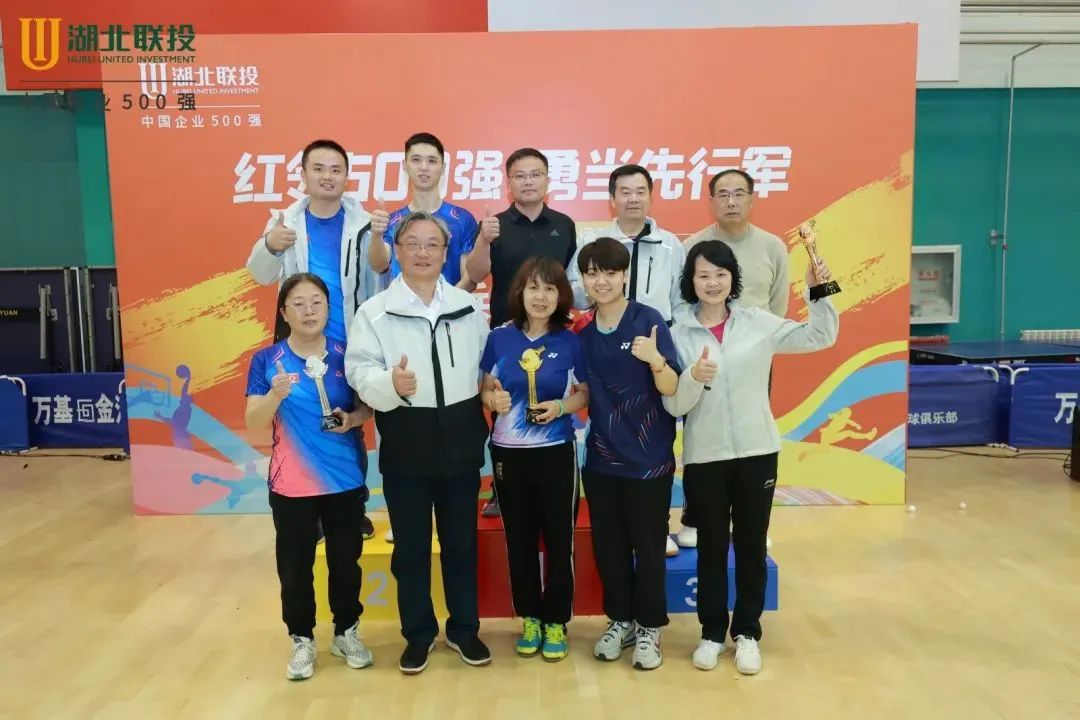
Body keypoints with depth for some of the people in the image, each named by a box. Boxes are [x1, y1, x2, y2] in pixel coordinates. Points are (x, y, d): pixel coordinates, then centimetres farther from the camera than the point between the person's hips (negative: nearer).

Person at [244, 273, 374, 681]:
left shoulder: (345, 356, -1)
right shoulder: (266, 360, -6)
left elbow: (368, 406, 8)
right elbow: (253, 424, -10)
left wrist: (352, 419, -14)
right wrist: (275, 394, -29)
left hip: (346, 481, 2)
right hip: (291, 486, -1)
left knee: (346, 561, 12)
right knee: (295, 566, 9)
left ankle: (347, 631, 32)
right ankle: (302, 640, 27)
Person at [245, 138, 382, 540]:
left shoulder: (363, 223, -4)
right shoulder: (285, 222, 0)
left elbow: (380, 280, -12)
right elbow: (262, 275, -12)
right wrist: (270, 246, -33)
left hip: (351, 347, -1)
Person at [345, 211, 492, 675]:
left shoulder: (469, 306, 7)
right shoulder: (374, 311, -3)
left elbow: (487, 364, 13)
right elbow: (359, 371, -12)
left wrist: (492, 398, 4)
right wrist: (390, 383, -30)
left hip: (460, 441, 2)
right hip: (405, 446, -2)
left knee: (461, 541, 13)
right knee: (410, 546, 10)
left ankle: (464, 628, 30)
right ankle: (418, 633, 28)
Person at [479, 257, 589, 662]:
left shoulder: (571, 342, -5)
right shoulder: (499, 338, -2)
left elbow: (586, 393, 2)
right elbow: (485, 389, 6)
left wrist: (562, 407, -16)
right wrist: (493, 400, -16)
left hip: (556, 453, -1)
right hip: (507, 453, 2)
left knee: (558, 539, 6)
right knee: (519, 539, 12)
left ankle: (556, 622, 23)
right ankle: (529, 618, 29)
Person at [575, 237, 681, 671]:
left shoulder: (649, 320, -11)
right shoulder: (583, 334, 4)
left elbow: (671, 389, -16)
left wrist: (655, 360, -33)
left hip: (649, 458, -4)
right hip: (601, 458, 5)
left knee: (648, 546, 8)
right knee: (608, 546, 14)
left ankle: (649, 627, 26)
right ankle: (620, 620, 32)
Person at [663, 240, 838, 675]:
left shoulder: (759, 323, 0)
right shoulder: (678, 335, -3)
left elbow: (819, 338, 4)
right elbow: (673, 405, -7)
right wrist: (693, 377, -26)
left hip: (757, 452, 1)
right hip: (703, 457, -1)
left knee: (751, 546, 12)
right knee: (711, 547, 11)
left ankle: (747, 633, 28)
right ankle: (712, 632, 27)